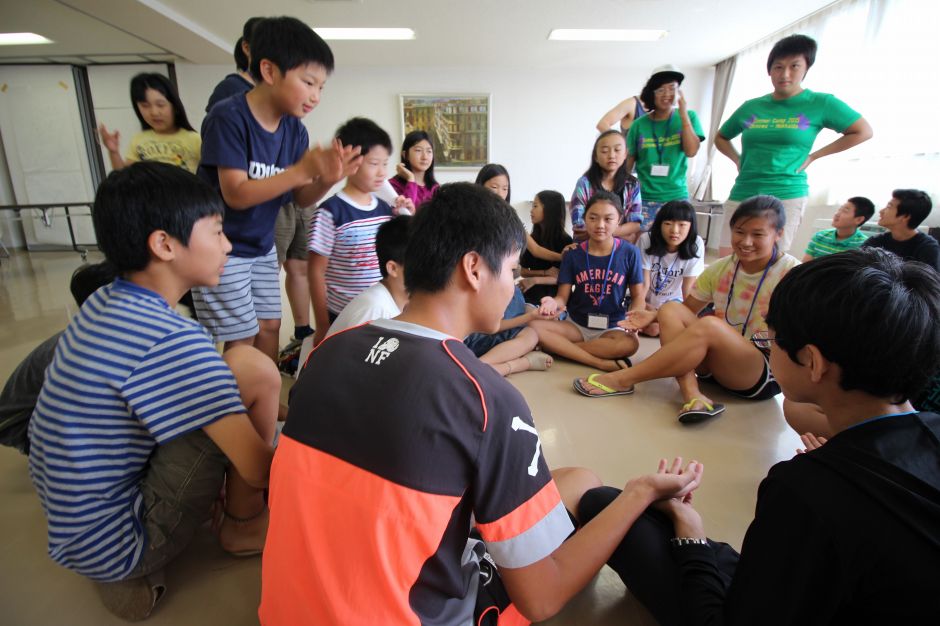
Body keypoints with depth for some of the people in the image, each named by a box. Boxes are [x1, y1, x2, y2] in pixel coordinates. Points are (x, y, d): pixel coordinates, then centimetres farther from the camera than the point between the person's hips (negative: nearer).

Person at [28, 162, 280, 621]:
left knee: (222, 381, 16)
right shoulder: (171, 339, -28)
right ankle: (243, 525, 5)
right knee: (252, 370, -18)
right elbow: (259, 470, -25)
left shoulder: (102, 303, -1)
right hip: (111, 545, -8)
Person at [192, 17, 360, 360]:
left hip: (262, 246, 6)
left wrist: (327, 178, -23)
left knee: (270, 326, 11)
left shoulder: (295, 129, -2)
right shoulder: (228, 117, -20)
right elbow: (236, 195, -26)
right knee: (243, 338, -2)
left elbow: (300, 198, -1)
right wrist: (302, 170, -34)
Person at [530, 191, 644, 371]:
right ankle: (601, 362, -26)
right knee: (534, 327, -26)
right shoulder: (573, 255, -1)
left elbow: (638, 295, 3)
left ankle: (559, 347, -21)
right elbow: (563, 296, -3)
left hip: (611, 328, -1)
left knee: (630, 344, -35)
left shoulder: (629, 253, -3)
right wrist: (554, 303, -28)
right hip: (576, 324, 2)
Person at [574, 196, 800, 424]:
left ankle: (621, 380, -27)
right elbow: (687, 308, 6)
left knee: (709, 325, -33)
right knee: (670, 310, -16)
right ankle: (692, 395, -34)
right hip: (716, 362, 5)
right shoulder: (720, 268, 4)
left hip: (767, 374, -5)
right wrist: (654, 316, -10)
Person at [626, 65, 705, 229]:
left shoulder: (688, 117, 4)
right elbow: (628, 163, 4)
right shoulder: (639, 125, 2)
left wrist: (683, 113, -10)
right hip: (644, 198, 0)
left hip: (676, 197, 1)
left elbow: (691, 151, -8)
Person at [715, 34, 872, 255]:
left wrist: (813, 156, 2)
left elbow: (863, 132, 8)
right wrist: (739, 160, 9)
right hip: (741, 194, 4)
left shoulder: (820, 103, 3)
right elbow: (721, 138, 25)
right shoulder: (750, 107, 11)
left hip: (786, 196, -3)